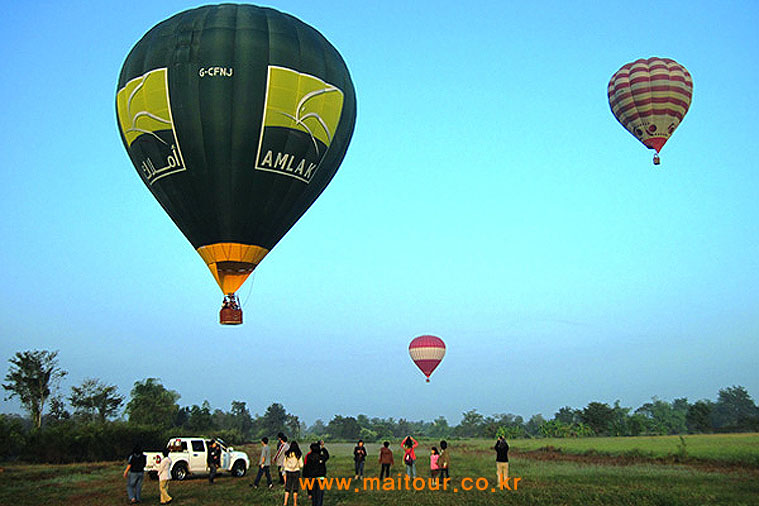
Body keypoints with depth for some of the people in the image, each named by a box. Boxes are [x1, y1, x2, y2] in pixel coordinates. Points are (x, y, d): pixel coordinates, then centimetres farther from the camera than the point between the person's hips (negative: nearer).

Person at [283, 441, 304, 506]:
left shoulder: (287, 454, -3)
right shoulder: (299, 454, -8)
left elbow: (284, 464, 2)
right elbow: (301, 465, -6)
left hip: (288, 472, 1)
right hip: (296, 472, -1)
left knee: (287, 488, 10)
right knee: (295, 488, 9)